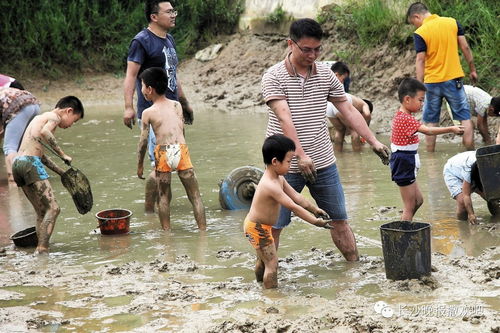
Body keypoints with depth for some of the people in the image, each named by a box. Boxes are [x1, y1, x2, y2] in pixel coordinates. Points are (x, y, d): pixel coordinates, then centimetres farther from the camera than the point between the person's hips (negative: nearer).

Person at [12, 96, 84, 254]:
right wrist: (63, 155, -17)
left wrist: (61, 171, 33)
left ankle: (40, 250, 9)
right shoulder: (54, 117, 0)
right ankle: (42, 249, -20)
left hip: (17, 163, 10)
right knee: (53, 208, -12)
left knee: (42, 212, 12)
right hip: (30, 163, -9)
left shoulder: (40, 117, 28)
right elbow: (44, 133, -23)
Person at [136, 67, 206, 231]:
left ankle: (166, 231, 11)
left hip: (162, 153, -2)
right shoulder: (177, 105, 10)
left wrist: (140, 164, 12)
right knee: (195, 196, 6)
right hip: (181, 149, 2)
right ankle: (203, 229, 5)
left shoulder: (148, 113, 1)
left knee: (163, 197, 11)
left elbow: (143, 141, 2)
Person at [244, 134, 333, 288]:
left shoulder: (278, 179, 0)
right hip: (257, 228, -11)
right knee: (272, 262, -7)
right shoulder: (271, 186, -32)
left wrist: (315, 209, 4)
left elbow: (296, 196, 6)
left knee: (263, 259, 28)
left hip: (259, 226, 11)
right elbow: (293, 207, -32)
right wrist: (315, 221, -28)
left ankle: (260, 283, 47)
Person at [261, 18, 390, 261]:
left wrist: (374, 142, 3)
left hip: (323, 162, 4)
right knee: (273, 225, 1)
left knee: (338, 220, 13)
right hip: (286, 165, -4)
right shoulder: (274, 77, -10)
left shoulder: (326, 75, 4)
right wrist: (301, 155, -31)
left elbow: (348, 110, 9)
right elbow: (284, 118, -21)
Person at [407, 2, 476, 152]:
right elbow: (465, 47, 2)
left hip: (432, 82, -2)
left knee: (431, 121, 11)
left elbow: (420, 60, -12)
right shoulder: (453, 22, 0)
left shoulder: (419, 33, -10)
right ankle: (470, 153, 5)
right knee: (465, 117, 8)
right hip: (454, 78, 2)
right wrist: (472, 70, 12)